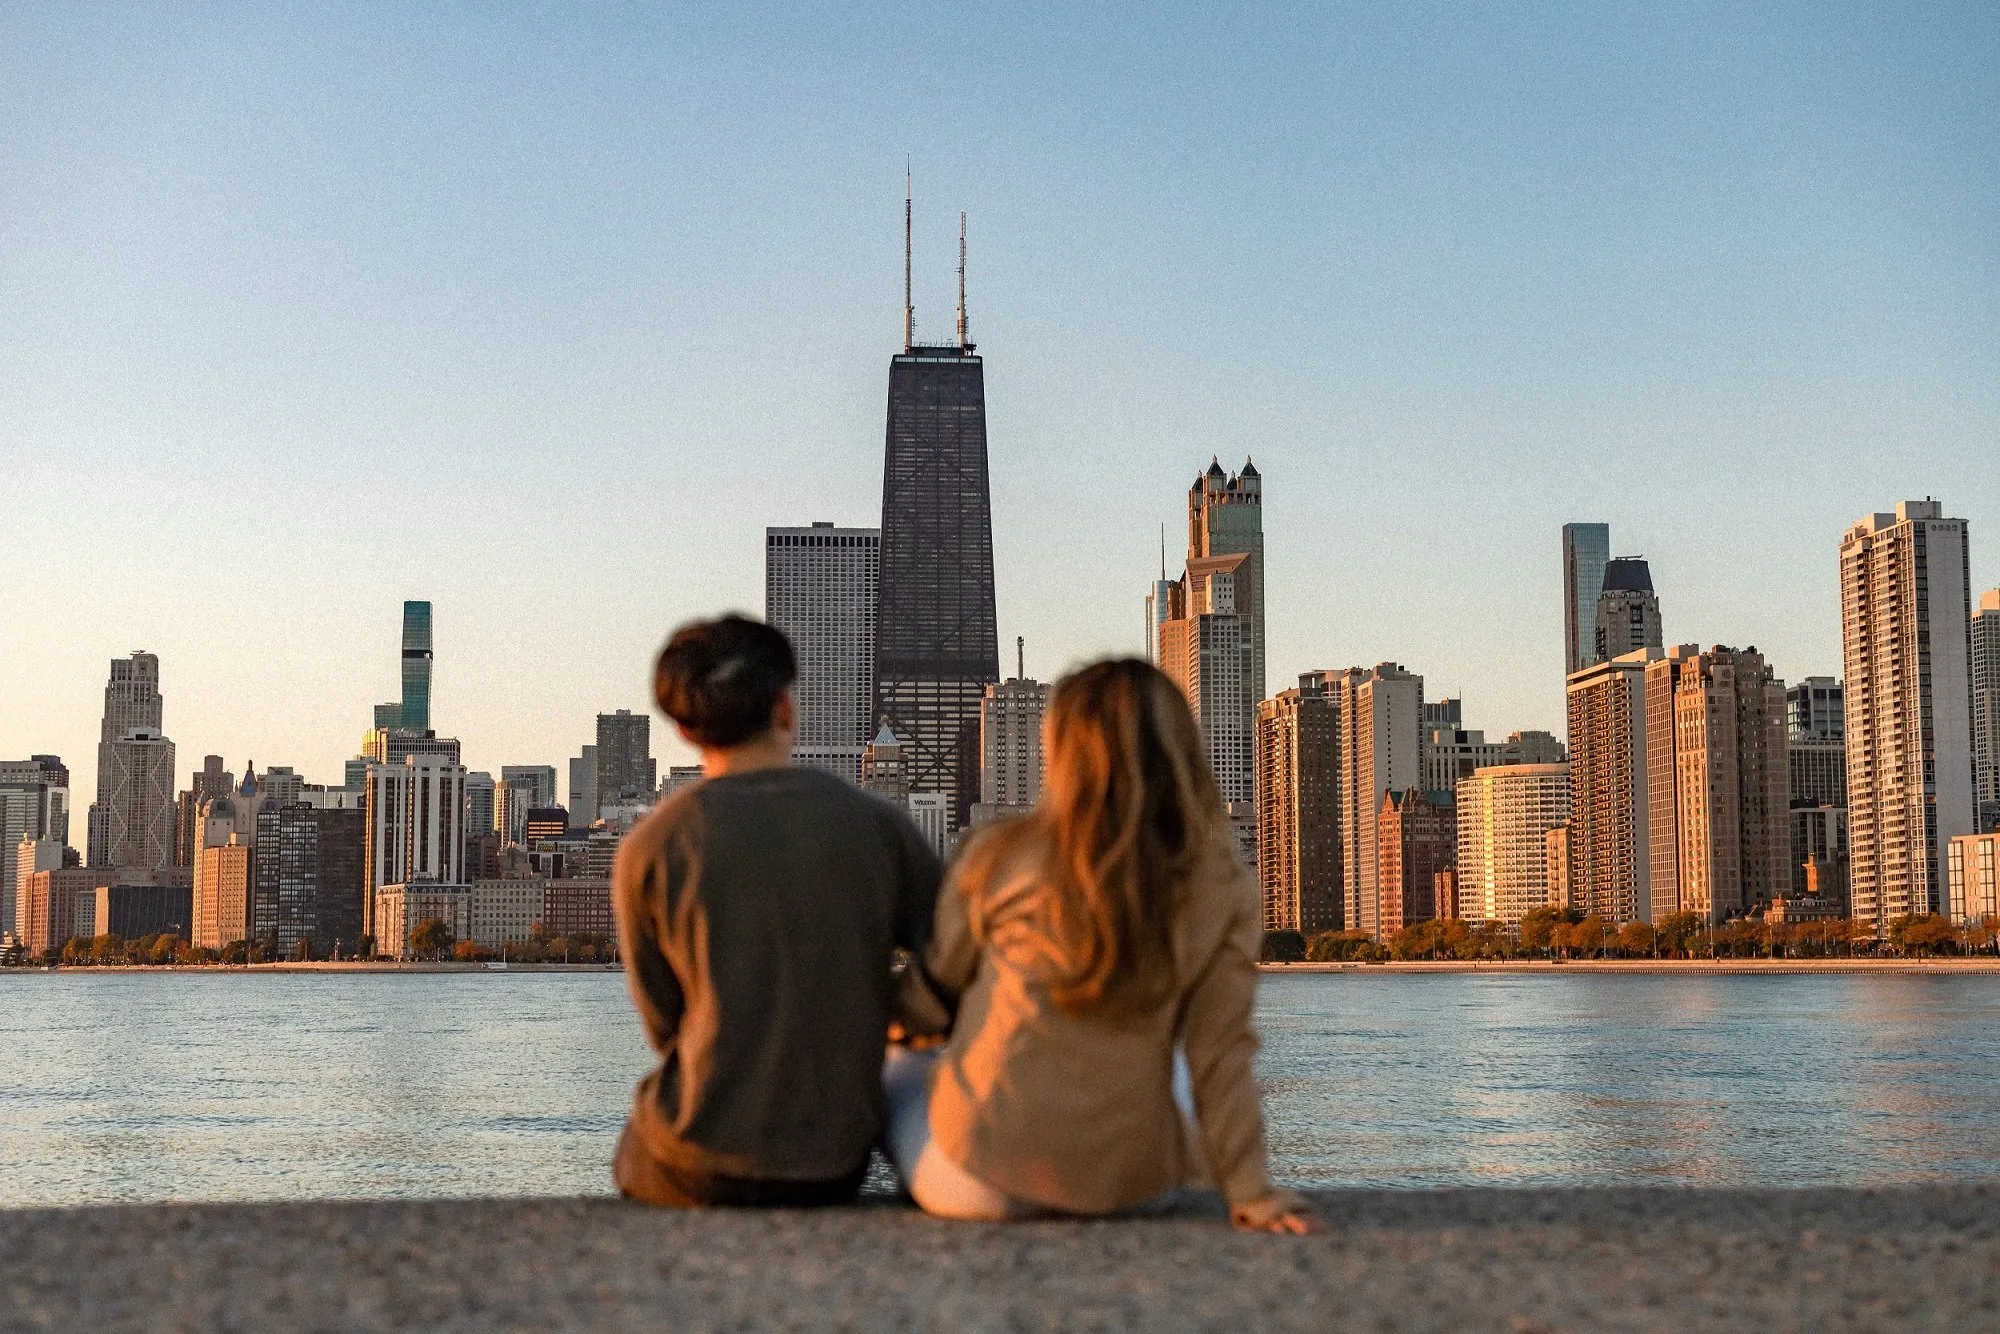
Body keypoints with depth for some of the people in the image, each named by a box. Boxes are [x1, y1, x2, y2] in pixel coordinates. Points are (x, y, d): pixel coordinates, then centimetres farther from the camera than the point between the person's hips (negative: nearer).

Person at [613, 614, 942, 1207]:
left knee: (633, 1150, 32)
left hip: (702, 1172, -1)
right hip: (836, 1168, 1)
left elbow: (664, 1026, 1)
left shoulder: (648, 848, -6)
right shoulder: (878, 824, -4)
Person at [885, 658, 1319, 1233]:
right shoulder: (1223, 890, -7)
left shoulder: (999, 857, -9)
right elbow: (1220, 1055, -8)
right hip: (1125, 1182, 2)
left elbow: (940, 986, 5)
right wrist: (1250, 1191, -1)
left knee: (899, 1069, 31)